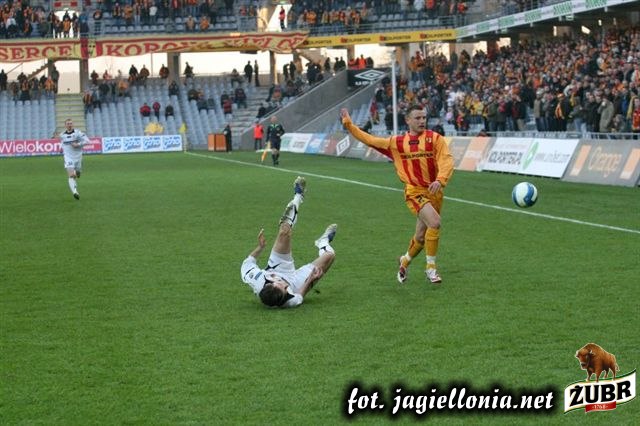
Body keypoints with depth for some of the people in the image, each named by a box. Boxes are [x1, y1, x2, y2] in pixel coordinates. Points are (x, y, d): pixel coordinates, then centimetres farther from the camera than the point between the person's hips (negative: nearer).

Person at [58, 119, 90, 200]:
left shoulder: (77, 133, -9)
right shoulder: (62, 135, 3)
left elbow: (87, 141, -13)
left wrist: (78, 144, -21)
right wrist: (61, 147, 10)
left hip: (78, 157, 0)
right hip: (68, 158, 0)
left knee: (77, 173, 18)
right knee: (71, 175, -17)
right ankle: (75, 192, -28)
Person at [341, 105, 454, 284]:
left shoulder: (435, 138, 2)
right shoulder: (397, 142, 7)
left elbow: (446, 160, -10)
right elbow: (370, 140, 16)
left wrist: (440, 180, -28)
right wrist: (348, 123, 18)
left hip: (434, 191, 2)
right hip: (415, 191, -2)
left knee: (421, 236, 10)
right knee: (435, 222, -25)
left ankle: (405, 261, 40)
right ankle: (431, 267, -10)